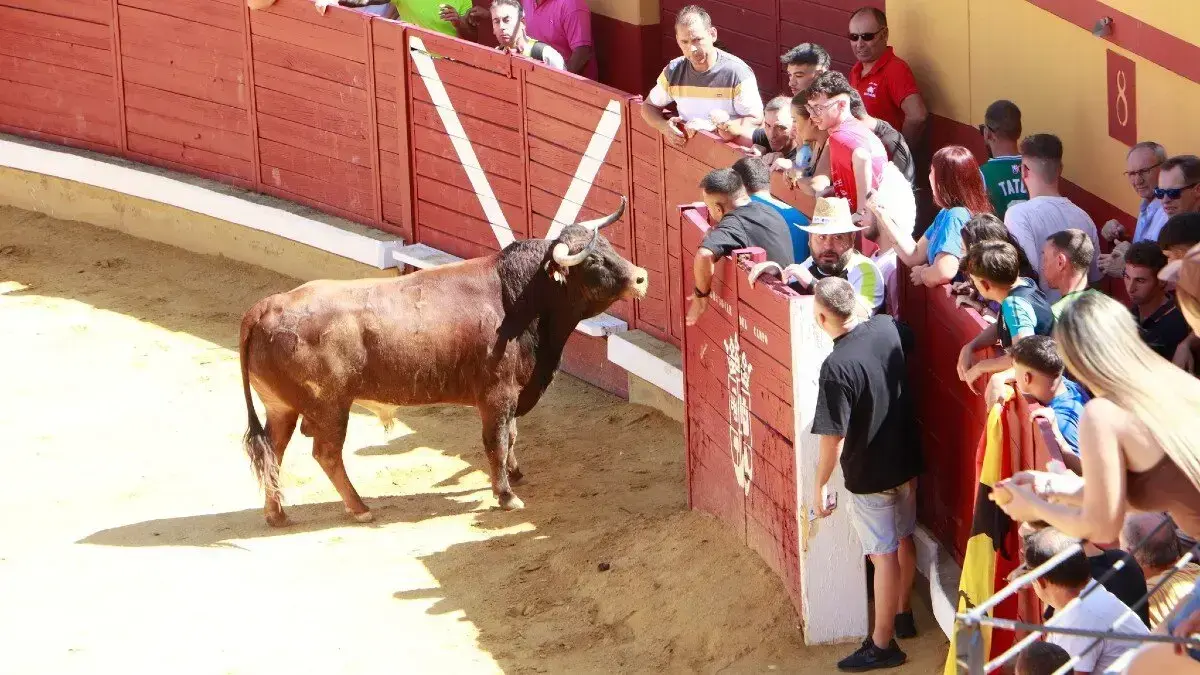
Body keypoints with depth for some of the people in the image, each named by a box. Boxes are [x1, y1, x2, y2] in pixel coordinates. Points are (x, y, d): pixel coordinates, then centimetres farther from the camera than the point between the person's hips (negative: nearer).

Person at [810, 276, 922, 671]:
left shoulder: (837, 368, -30)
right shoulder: (889, 328, -10)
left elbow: (833, 439, -25)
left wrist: (820, 485, -10)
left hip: (869, 475, -7)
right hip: (905, 460, 7)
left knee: (884, 555, 3)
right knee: (904, 538, 23)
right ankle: (903, 615, 42)